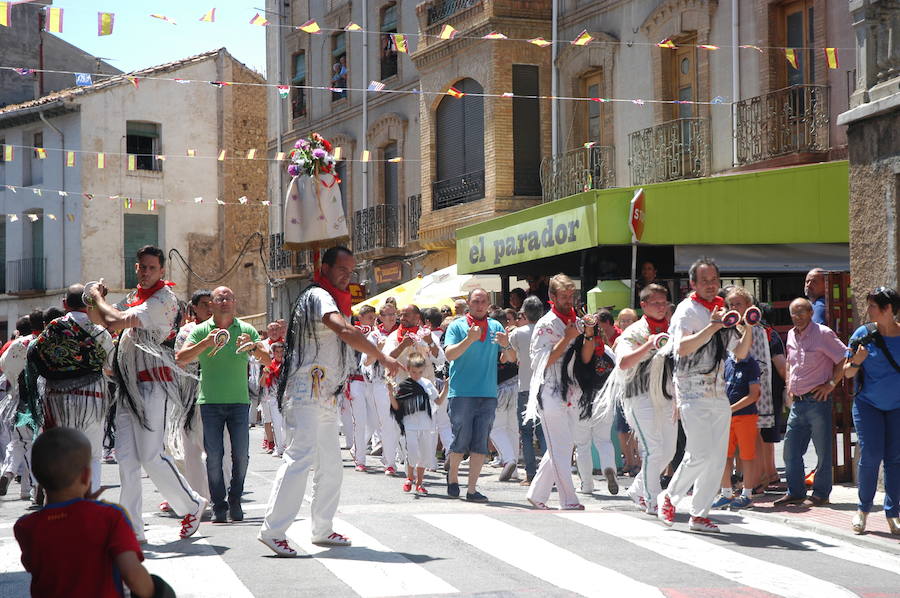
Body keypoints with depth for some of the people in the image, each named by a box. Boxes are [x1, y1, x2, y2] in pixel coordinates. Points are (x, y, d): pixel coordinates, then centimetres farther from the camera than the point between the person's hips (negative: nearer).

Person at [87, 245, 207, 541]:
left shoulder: (162, 299, -10)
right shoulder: (137, 297, 20)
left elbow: (114, 322, -18)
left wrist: (98, 297, -3)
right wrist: (95, 302, 8)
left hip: (150, 383, -8)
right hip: (129, 383, 8)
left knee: (151, 456, -9)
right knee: (126, 456, 1)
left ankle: (192, 505, 10)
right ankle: (132, 528, 2)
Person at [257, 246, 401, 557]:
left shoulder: (334, 300, 22)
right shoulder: (318, 296, -11)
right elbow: (345, 331, -27)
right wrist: (382, 357, -27)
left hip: (325, 398, 11)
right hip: (306, 394, -11)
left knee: (331, 465, 12)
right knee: (301, 457, -18)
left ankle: (322, 530, 19)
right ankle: (272, 530, -21)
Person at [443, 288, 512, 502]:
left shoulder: (495, 327, 11)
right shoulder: (457, 326, 2)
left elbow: (510, 358, 8)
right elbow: (449, 355, -11)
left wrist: (506, 345, -13)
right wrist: (469, 340, -25)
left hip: (488, 394, 3)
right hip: (462, 393, -3)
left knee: (480, 443, 1)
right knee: (462, 440, -1)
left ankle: (472, 489, 5)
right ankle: (452, 474, 27)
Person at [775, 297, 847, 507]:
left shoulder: (823, 334, -9)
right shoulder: (791, 335, 13)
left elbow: (845, 359, -9)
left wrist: (831, 384, -11)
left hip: (817, 401, -7)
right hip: (797, 402, 7)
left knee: (822, 450, 1)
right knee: (791, 450, 8)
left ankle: (820, 494, 8)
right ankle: (795, 492, 17)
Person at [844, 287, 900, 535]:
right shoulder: (863, 334, -4)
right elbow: (847, 372, 0)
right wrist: (856, 361, -19)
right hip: (868, 405, -1)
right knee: (870, 456, -9)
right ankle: (863, 508, 8)